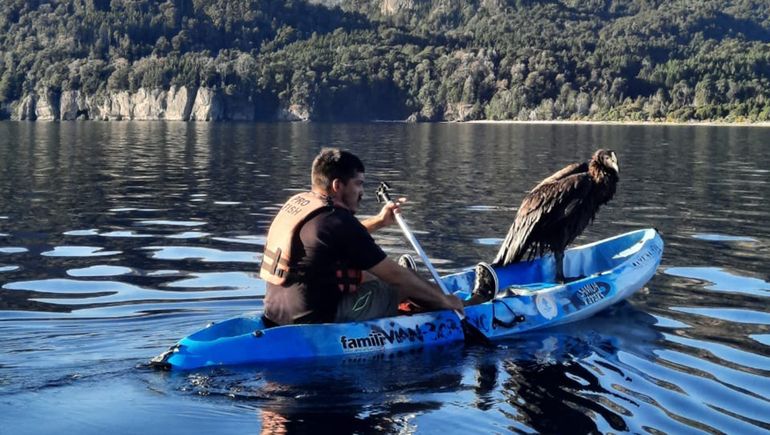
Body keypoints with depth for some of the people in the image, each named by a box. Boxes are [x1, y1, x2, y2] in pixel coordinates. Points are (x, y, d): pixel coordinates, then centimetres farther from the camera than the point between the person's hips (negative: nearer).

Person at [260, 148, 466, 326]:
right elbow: (396, 275, -12)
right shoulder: (337, 221, -19)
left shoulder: (298, 202, 7)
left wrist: (378, 221, 28)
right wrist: (443, 299, -2)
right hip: (317, 321, -9)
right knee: (406, 284, 5)